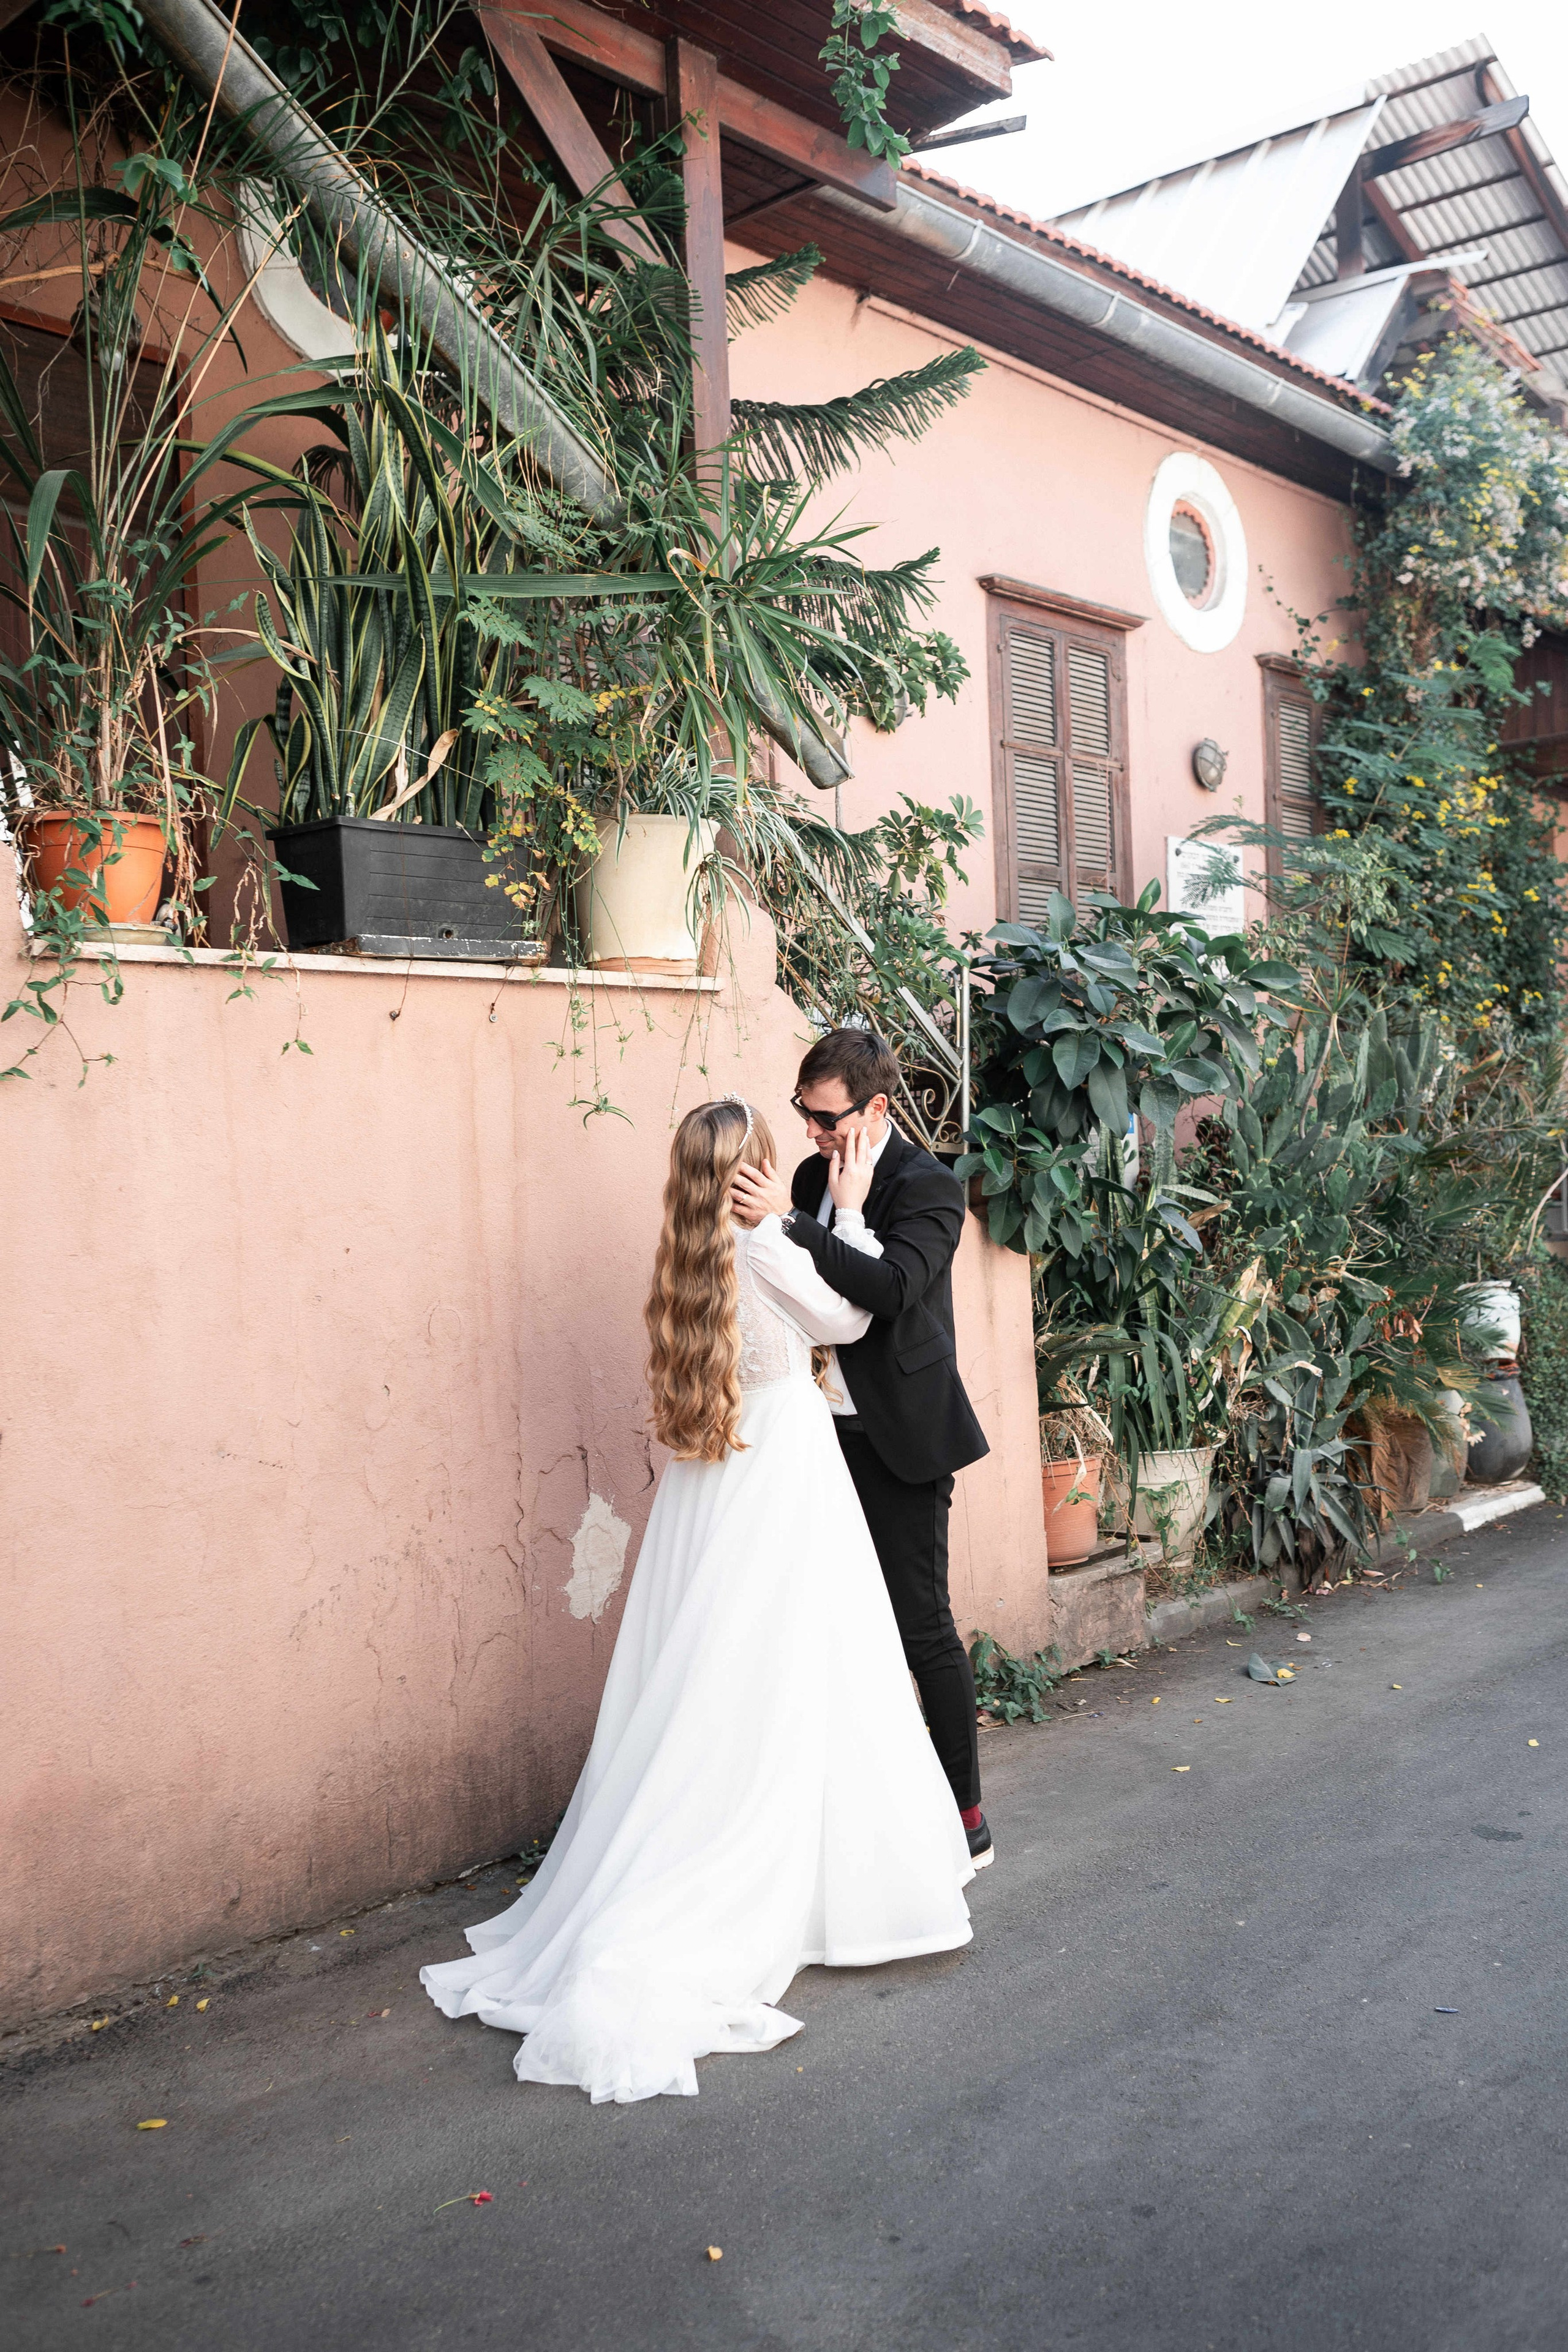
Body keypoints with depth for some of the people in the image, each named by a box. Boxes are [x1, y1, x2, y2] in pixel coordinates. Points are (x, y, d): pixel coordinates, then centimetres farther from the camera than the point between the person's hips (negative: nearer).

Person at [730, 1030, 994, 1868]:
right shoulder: (813, 1176, 9)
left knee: (923, 1628, -1)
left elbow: (893, 1287, -30)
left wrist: (788, 1221, -34)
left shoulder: (926, 1187, -13)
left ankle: (968, 1821, 12)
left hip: (898, 1440, -7)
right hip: (828, 1431, 7)